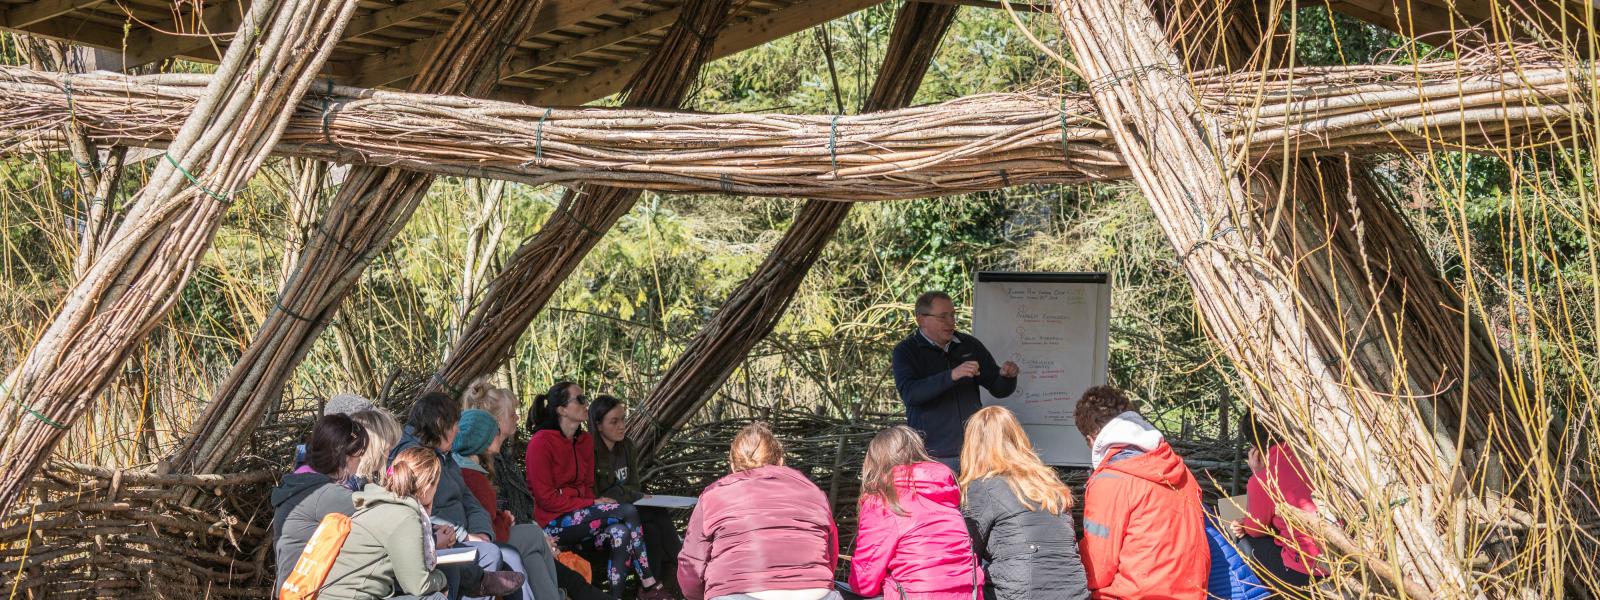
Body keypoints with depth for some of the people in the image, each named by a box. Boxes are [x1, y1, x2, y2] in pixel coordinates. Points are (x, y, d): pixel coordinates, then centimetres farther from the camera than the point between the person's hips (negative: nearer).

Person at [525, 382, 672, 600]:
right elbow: (545, 497, -15)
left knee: (621, 532, -24)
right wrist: (592, 505, -17)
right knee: (628, 512, -20)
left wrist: (597, 503, -6)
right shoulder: (541, 443, -13)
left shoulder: (585, 441, 10)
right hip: (552, 523, -7)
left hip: (579, 515, 7)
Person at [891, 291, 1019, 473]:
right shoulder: (906, 351, -2)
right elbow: (909, 393, -19)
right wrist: (952, 376, -30)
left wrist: (1006, 376, -9)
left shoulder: (970, 345, 10)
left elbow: (998, 389, 15)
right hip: (931, 456, -3)